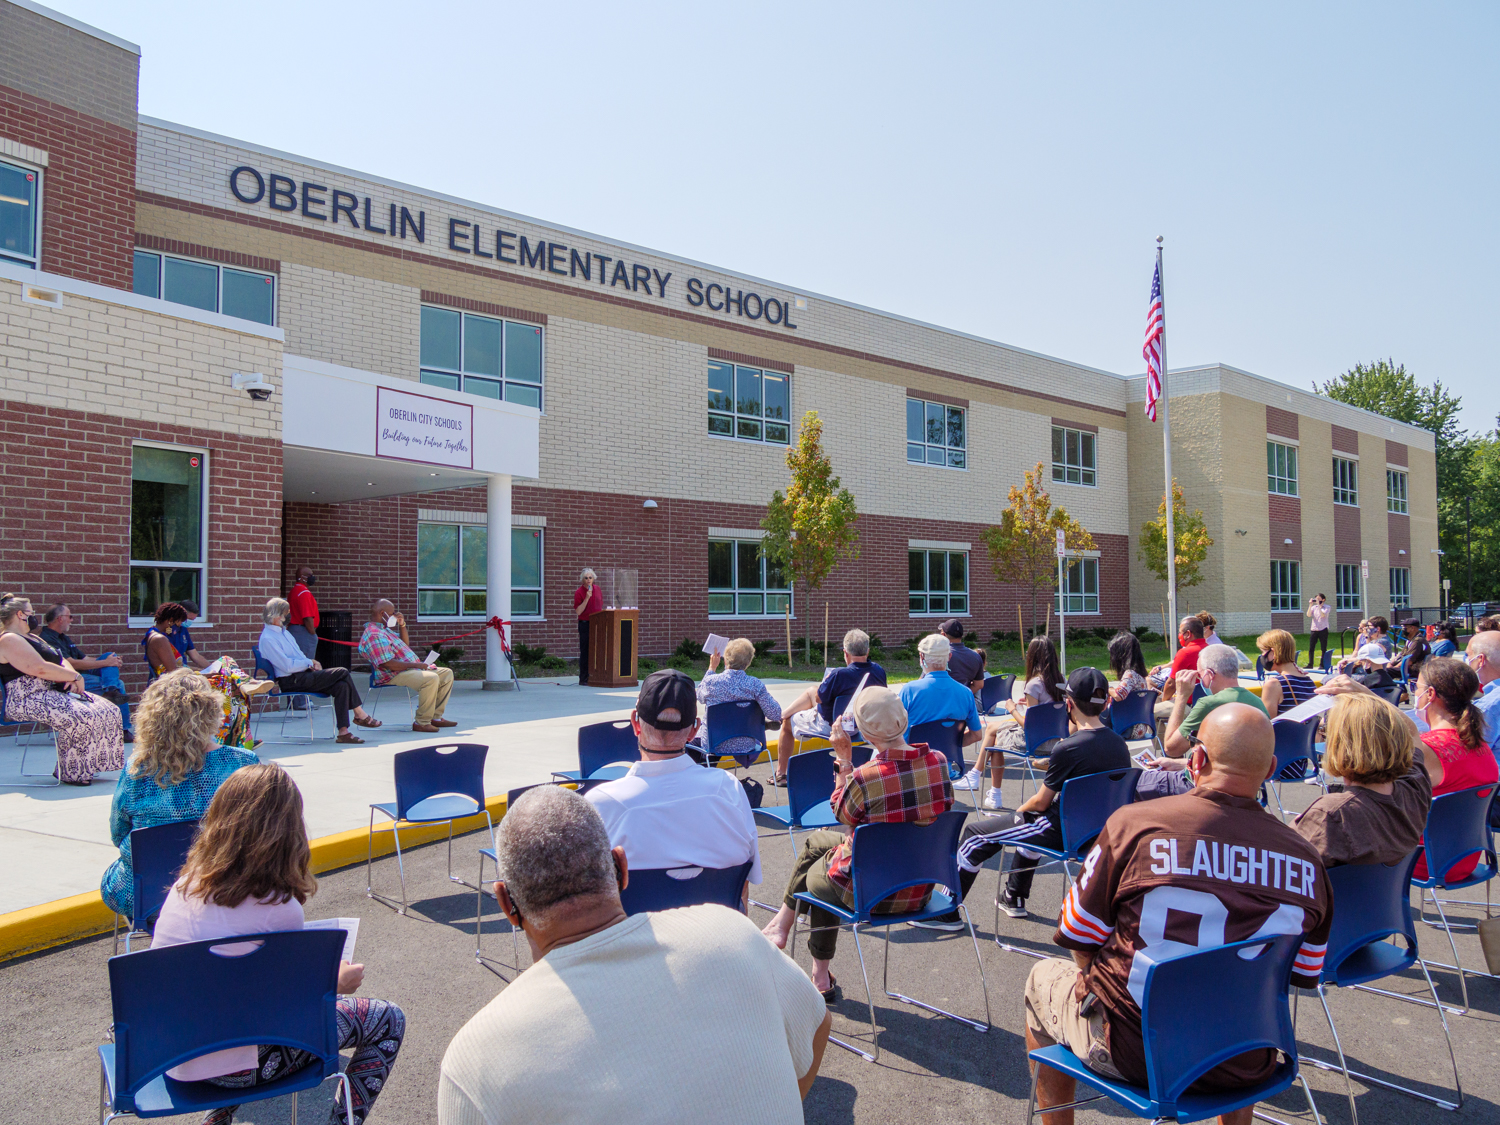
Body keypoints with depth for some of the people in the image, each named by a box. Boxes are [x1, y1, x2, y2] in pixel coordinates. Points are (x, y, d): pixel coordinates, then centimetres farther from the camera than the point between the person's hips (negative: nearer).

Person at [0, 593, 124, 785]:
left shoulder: (32, 637, 25)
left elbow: (62, 661, 21)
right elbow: (39, 669, -21)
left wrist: (72, 678, -1)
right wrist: (75, 676, -12)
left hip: (56, 692, 10)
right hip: (29, 700, -10)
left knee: (109, 711, -6)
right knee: (81, 716, -31)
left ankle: (87, 765, -3)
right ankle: (70, 773, -18)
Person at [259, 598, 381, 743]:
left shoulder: (283, 631, 18)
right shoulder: (267, 639, -12)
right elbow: (288, 666, -19)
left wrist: (311, 662, 4)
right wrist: (309, 663, -7)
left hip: (303, 674, 9)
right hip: (291, 682, -9)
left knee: (342, 686, -13)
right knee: (343, 673, -18)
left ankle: (343, 732, -12)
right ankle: (360, 714, -10)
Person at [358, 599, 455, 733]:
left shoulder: (385, 629, 18)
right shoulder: (374, 635, -17)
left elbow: (406, 644, 31)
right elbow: (388, 664, -24)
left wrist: (402, 625, 15)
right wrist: (416, 665, -19)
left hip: (411, 669, 11)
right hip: (394, 676, -11)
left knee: (447, 674, 6)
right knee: (431, 678, -34)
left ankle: (435, 717, 5)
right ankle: (422, 722, -24)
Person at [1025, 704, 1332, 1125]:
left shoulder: (1134, 823, -18)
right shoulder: (1307, 861, -9)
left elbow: (1077, 939, -7)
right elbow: (1304, 976, 5)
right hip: (1247, 1071, 4)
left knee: (1043, 979, 25)